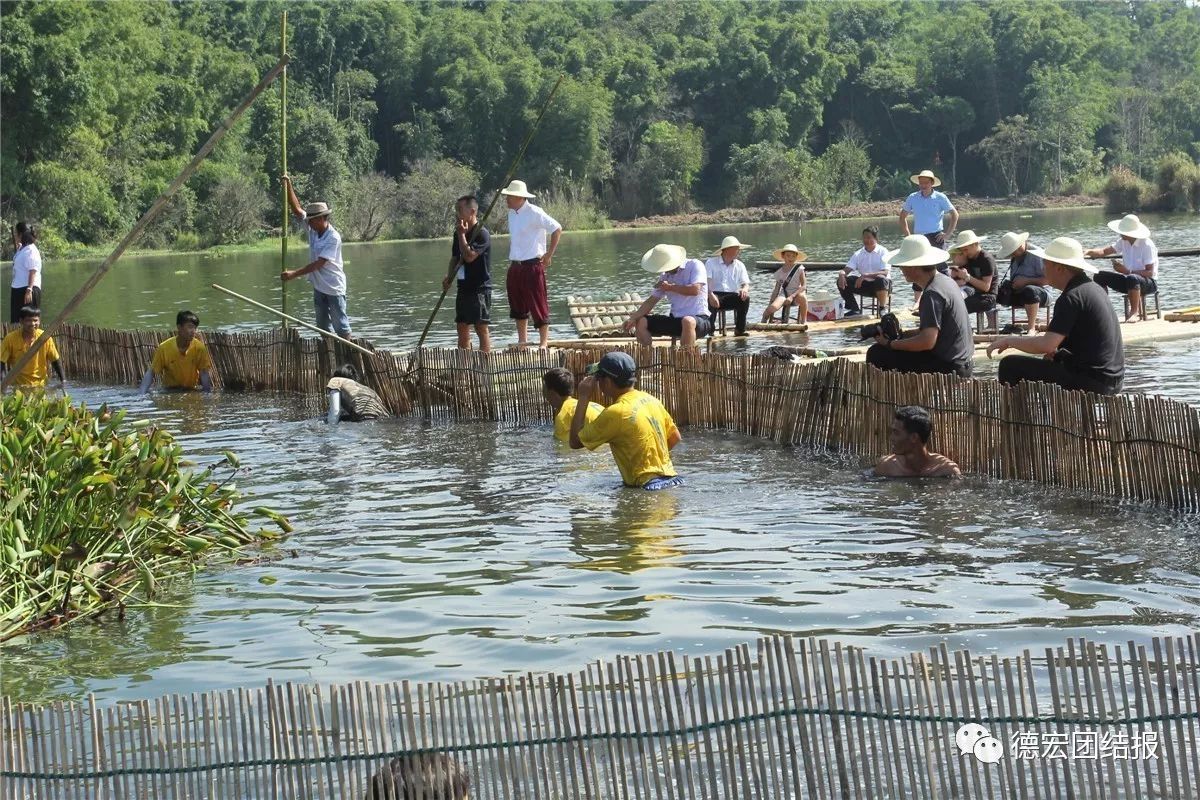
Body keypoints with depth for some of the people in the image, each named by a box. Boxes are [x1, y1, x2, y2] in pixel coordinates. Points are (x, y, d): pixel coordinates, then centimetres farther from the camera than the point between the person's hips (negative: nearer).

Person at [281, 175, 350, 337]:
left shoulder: (333, 237, -22)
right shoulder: (313, 228, 1)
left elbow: (319, 264, -25)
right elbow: (297, 209, 2)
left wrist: (294, 274, -25)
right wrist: (288, 187, -8)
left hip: (334, 288, -8)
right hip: (319, 286, 8)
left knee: (341, 326, -2)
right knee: (323, 327, 13)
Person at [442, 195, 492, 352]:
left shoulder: (481, 233, -13)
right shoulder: (459, 233, 12)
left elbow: (469, 256, -24)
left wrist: (461, 235, -17)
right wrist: (449, 277, 4)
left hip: (479, 288, -8)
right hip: (464, 286, 8)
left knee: (481, 327, -8)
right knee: (462, 327, 10)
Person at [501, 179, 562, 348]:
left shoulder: (534, 213, -13)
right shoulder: (512, 213, 10)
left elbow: (557, 229, -13)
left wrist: (549, 255, -10)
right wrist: (511, 259, 17)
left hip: (532, 265, -8)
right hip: (515, 266, 8)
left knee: (538, 306, -3)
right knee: (518, 306, 12)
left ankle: (544, 342, 3)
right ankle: (522, 342, 22)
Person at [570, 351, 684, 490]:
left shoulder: (615, 413, -15)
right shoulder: (651, 400, 9)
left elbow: (575, 441, -6)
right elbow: (675, 438, 19)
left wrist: (584, 398, -1)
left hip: (647, 485, -8)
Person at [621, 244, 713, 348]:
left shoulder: (694, 265, -5)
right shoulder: (665, 276, 13)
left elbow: (695, 290, -20)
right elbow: (652, 300, 11)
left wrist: (670, 287, -7)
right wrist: (633, 318, -3)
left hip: (700, 319, -7)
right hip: (675, 319, 7)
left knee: (688, 322, -41)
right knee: (641, 322, -1)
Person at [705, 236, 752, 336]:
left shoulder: (739, 265, 15)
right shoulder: (711, 263, 3)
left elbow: (746, 284, 9)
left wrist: (745, 289, -19)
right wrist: (710, 295, -30)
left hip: (732, 296, 3)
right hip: (715, 294, -3)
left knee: (745, 298, -27)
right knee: (711, 301, -38)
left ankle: (740, 329, -20)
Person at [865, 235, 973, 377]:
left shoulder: (932, 294, -20)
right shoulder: (945, 281, 11)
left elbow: (928, 341, -28)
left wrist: (890, 344, -16)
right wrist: (901, 335, 10)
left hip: (947, 367, -11)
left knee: (877, 354, -11)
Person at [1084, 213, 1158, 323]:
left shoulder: (1147, 245, -19)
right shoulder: (1123, 242, 2)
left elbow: (1150, 273, -22)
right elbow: (1105, 251, 0)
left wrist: (1127, 271, -32)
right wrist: (1089, 252, -21)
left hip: (1150, 282, -7)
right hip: (1129, 281, 7)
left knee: (1132, 278, -42)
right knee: (1100, 276, -7)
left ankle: (1135, 312, -26)